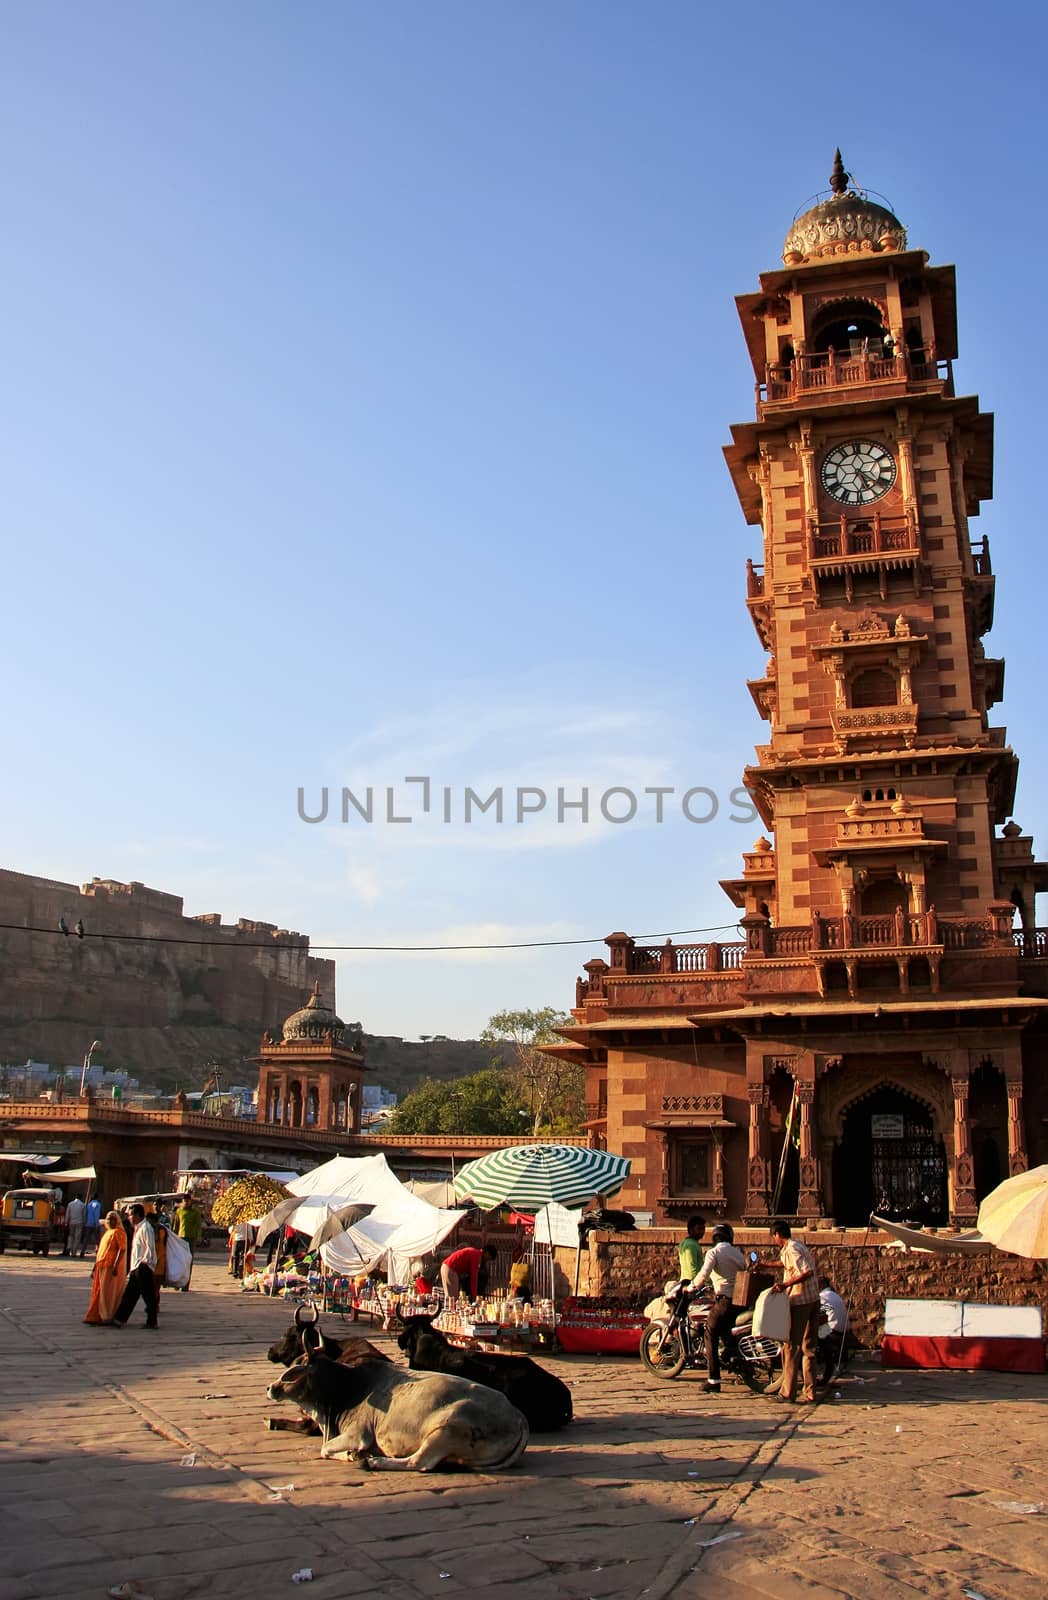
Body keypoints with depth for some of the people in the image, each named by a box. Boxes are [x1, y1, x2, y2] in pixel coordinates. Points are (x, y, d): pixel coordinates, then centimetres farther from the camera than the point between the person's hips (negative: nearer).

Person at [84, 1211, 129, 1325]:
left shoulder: (118, 1232, -9)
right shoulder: (108, 1232, 19)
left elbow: (122, 1249, -18)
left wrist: (115, 1266, -25)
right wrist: (96, 1267, 23)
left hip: (111, 1268, -9)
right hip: (103, 1267, 9)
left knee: (108, 1293, -5)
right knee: (99, 1293, 10)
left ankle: (108, 1318, 0)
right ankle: (97, 1316, 15)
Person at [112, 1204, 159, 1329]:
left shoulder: (145, 1228, -14)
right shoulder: (138, 1228, 17)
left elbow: (150, 1247, -19)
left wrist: (144, 1262, -18)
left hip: (143, 1267, -10)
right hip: (136, 1267, 10)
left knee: (148, 1295, -3)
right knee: (129, 1294, 10)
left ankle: (152, 1322, 2)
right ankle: (120, 1319, 14)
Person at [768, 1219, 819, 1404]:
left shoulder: (791, 1249, -14)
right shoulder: (800, 1246, 16)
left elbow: (807, 1272, -27)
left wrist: (785, 1284, -28)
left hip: (799, 1302, -9)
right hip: (813, 1300, 9)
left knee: (791, 1347, -2)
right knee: (808, 1348, 11)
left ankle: (787, 1393, 2)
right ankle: (809, 1393, 12)